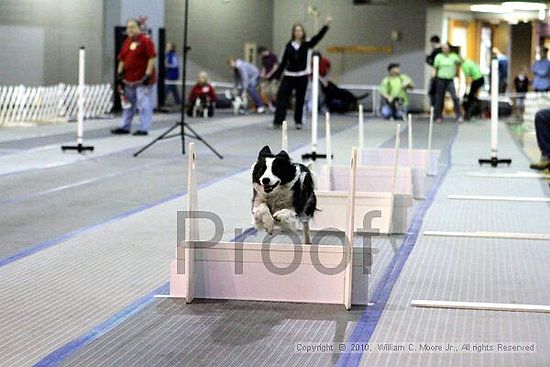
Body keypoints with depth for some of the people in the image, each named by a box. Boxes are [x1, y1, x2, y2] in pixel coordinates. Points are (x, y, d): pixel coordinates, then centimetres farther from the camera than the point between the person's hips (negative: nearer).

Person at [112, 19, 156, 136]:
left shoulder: (145, 40, -9)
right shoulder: (126, 42, 13)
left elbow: (152, 58, -13)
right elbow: (122, 59, 19)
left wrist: (148, 74, -18)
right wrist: (119, 72, 9)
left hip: (142, 80, -8)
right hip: (128, 80, 8)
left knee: (143, 104, -6)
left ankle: (143, 128, -2)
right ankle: (125, 127, 23)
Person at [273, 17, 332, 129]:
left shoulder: (307, 44, 1)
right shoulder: (289, 45, 4)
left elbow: (318, 37, -12)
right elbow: (284, 62, 5)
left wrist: (326, 25, -24)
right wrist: (277, 76, 4)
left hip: (302, 76, -1)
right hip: (289, 76, 1)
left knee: (300, 100, 5)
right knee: (282, 98, -6)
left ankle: (298, 122, 15)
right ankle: (277, 121, -6)